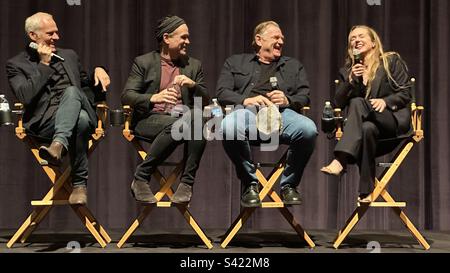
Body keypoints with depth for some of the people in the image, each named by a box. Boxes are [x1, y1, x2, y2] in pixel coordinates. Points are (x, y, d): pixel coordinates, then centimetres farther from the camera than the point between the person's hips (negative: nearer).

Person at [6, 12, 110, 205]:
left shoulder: (69, 56, 27)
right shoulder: (16, 64, 12)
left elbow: (88, 87, 32)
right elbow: (24, 97, -6)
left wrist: (98, 71, 9)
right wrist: (43, 65, -2)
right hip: (45, 122, -3)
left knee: (71, 91, -33)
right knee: (80, 120, -38)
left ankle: (59, 144, -53)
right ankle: (80, 183, -32)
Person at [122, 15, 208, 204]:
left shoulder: (194, 65, 19)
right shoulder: (143, 62, 9)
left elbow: (205, 101, 16)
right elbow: (126, 96, -1)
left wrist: (193, 85, -6)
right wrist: (153, 98, -21)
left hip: (183, 118, 3)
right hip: (150, 119, -3)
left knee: (198, 123, -33)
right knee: (176, 125, -38)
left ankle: (186, 183, -28)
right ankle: (141, 178, -24)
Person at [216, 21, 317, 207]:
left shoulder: (293, 65, 32)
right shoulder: (235, 62, 26)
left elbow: (304, 97, 20)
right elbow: (222, 93, 11)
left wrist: (287, 100, -3)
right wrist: (246, 100, -9)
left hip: (282, 112, 2)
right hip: (249, 111, -1)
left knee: (309, 129, -34)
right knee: (228, 128, -39)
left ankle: (289, 185, -10)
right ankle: (250, 184, -15)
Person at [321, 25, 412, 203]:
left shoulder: (392, 61, 14)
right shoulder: (346, 71, 22)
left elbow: (405, 94, 3)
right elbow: (338, 103, 9)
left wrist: (385, 101, -16)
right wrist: (351, 80, -5)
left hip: (394, 119, -2)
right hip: (363, 122, 2)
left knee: (358, 103, -33)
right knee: (367, 129, -39)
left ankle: (340, 161, -49)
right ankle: (366, 192, -42)